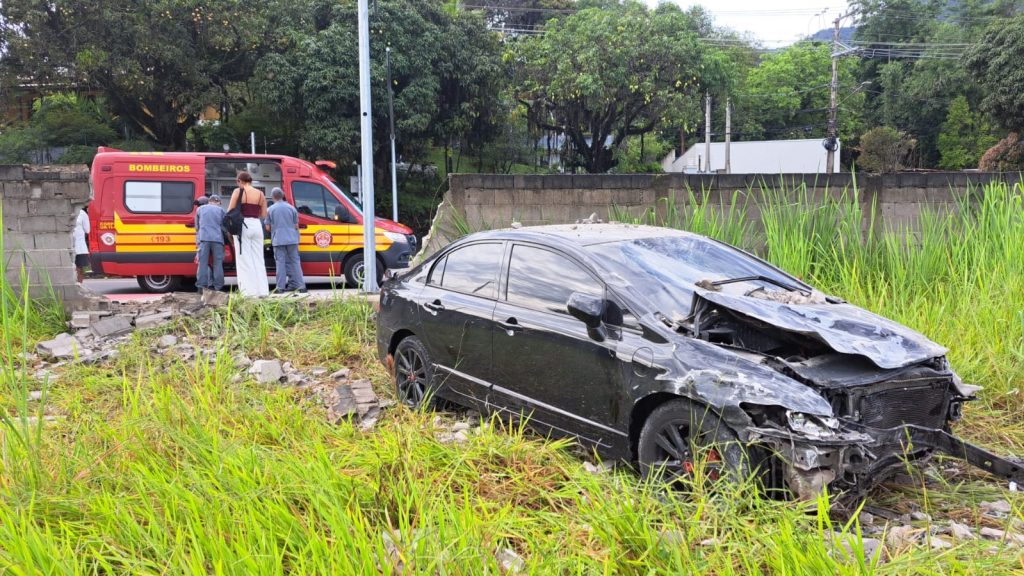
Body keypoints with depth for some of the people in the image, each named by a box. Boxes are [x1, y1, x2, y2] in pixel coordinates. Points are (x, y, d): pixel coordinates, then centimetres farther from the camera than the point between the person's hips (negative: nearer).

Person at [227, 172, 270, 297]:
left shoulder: (238, 192, -2)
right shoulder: (260, 194, 9)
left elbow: (230, 211, -4)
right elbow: (264, 215, 10)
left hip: (243, 226, -4)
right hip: (257, 226, 4)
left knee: (244, 260, 1)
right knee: (258, 259, 10)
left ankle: (249, 291, -3)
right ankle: (262, 290, 9)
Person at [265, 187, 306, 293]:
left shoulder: (270, 210, 0)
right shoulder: (291, 208, 5)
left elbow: (268, 227, 4)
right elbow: (296, 226, 8)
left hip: (278, 240, -2)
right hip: (292, 239, 2)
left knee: (280, 262, 2)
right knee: (295, 262, 6)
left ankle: (281, 287, 0)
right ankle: (300, 285, 3)